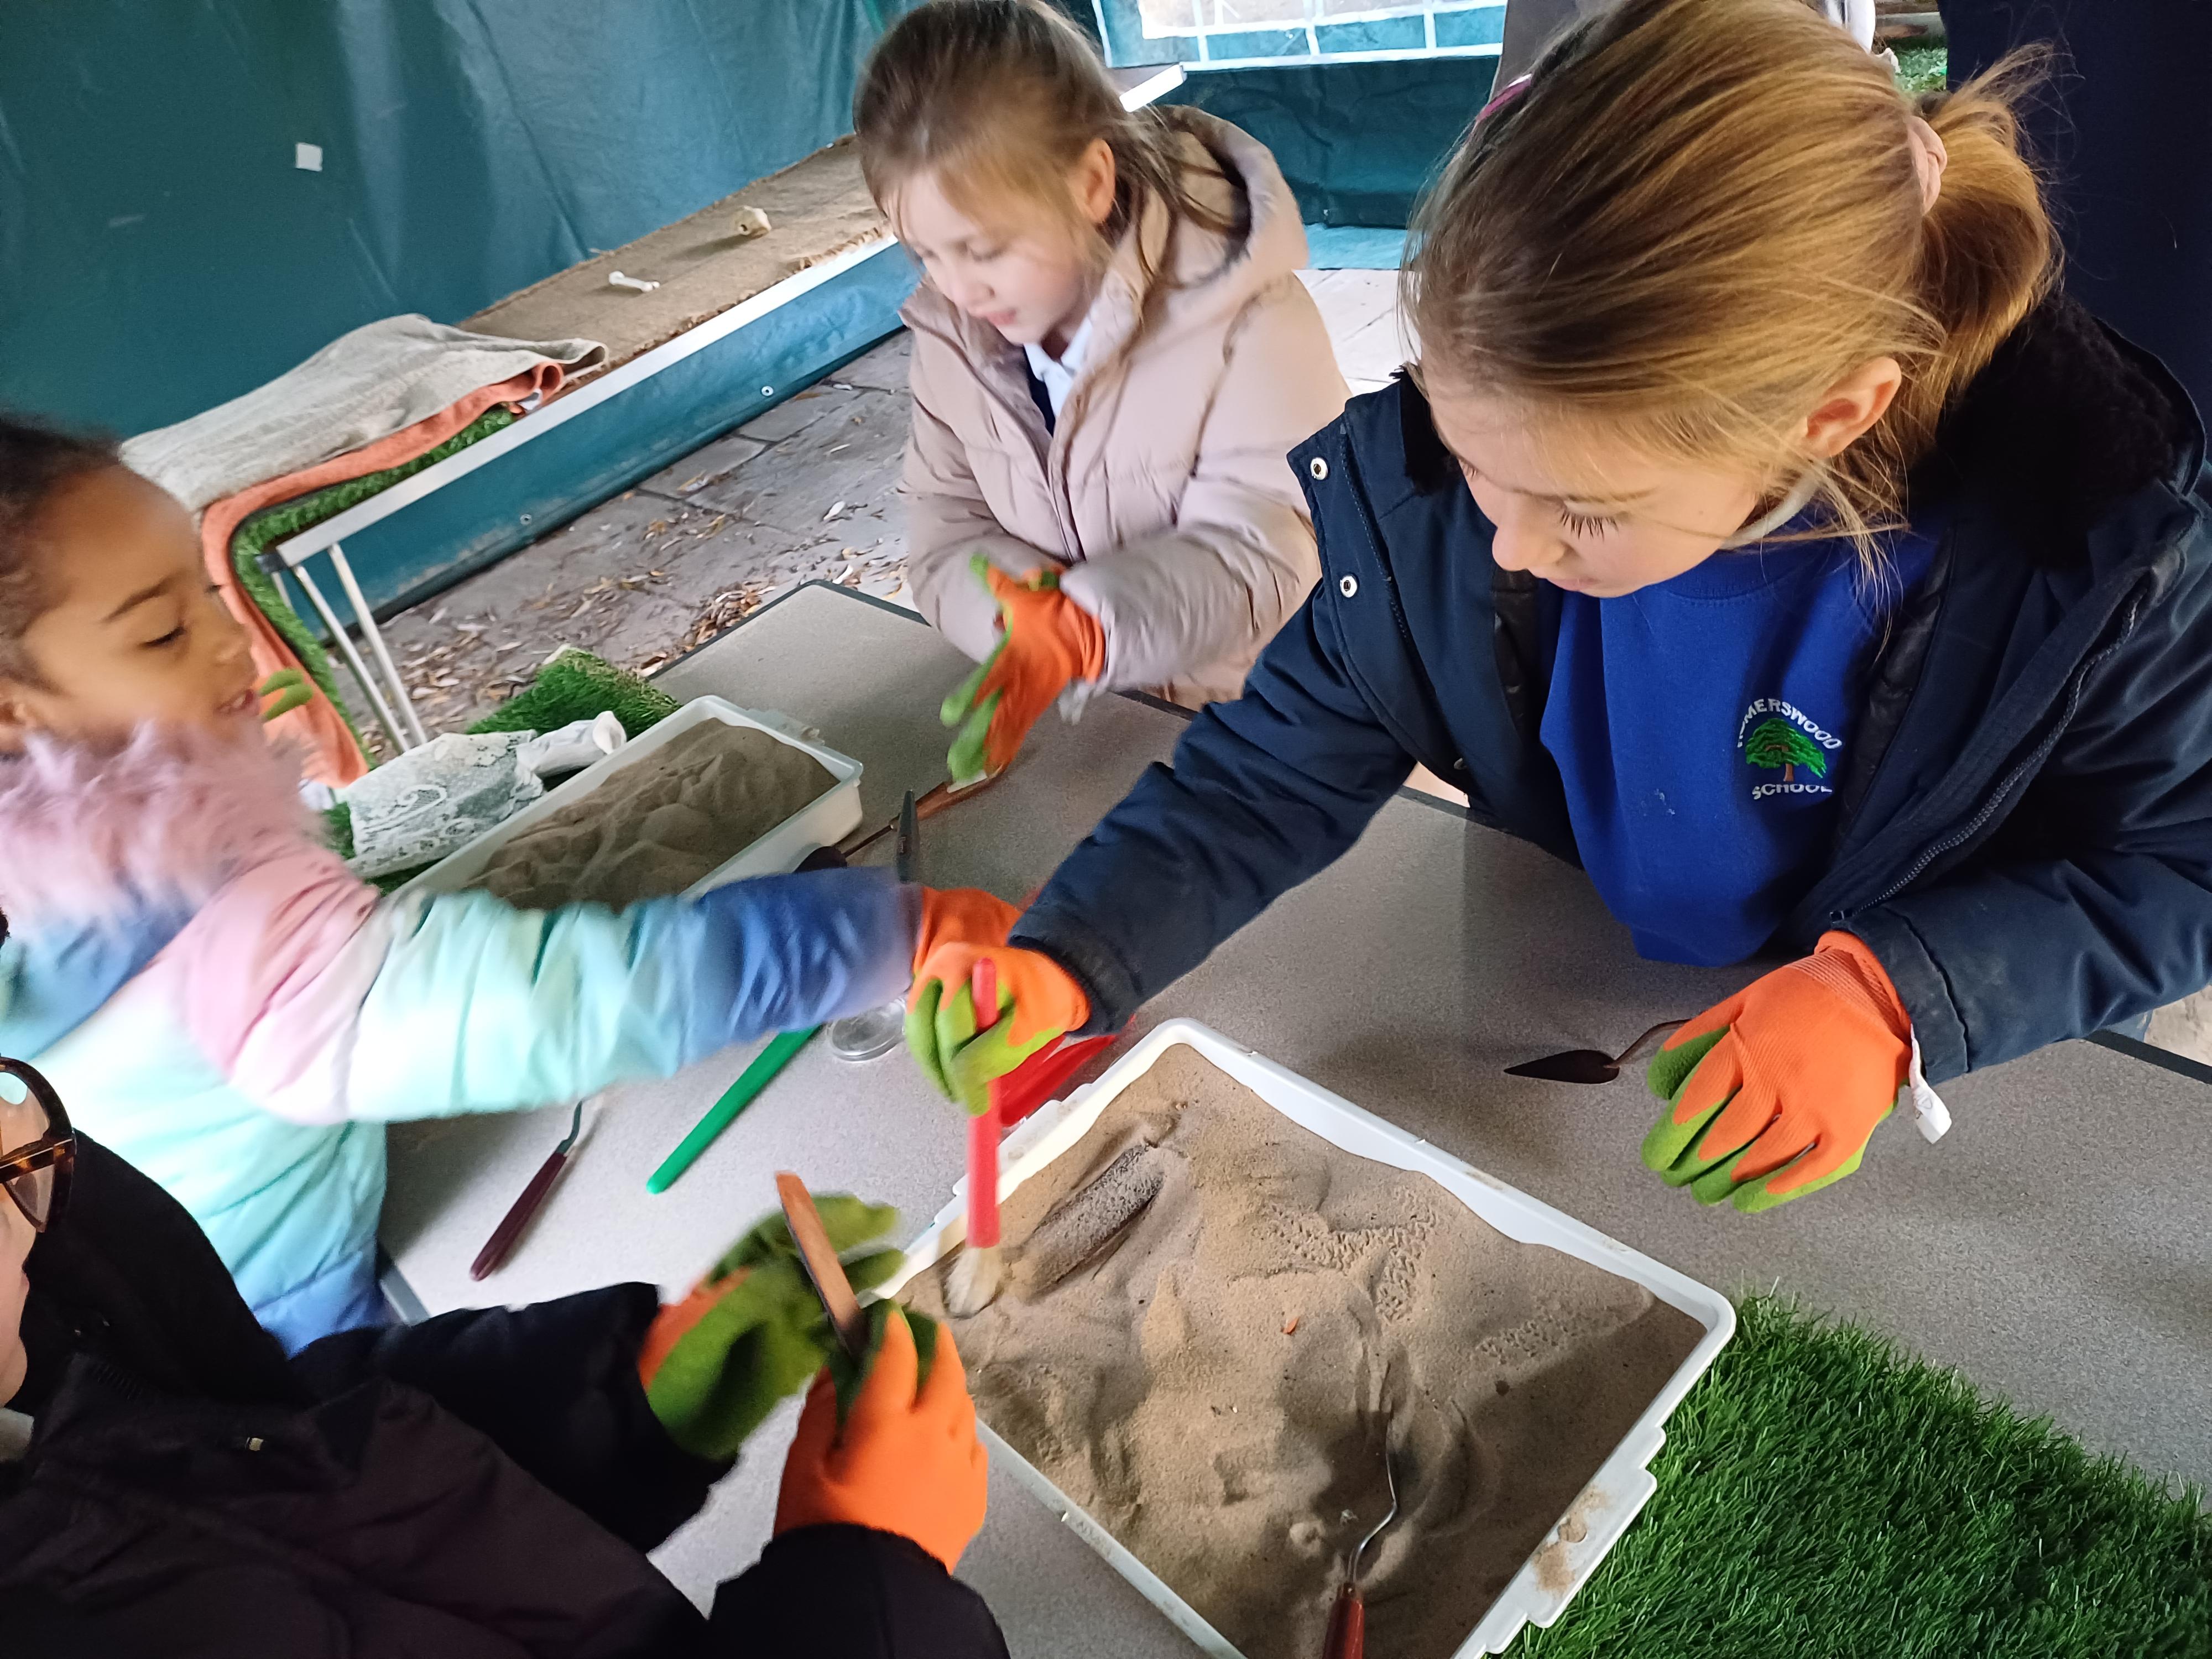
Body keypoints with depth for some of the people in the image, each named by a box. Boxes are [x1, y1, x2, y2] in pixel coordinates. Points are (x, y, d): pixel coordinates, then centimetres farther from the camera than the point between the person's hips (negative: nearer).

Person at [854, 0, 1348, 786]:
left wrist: (1083, 631, -37)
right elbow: (945, 531, -1)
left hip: (1258, 715, -2)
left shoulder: (1247, 318, -17)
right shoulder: (951, 328, 0)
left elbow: (1260, 552, -21)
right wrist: (1034, 624, -23)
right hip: (1078, 718, 3)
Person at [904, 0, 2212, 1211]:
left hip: (1902, 1090, 1)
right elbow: (1285, 761, -11)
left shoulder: (2100, 540, -27)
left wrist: (1894, 994, -28)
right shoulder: (1425, 491, -21)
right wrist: (1065, 960, -25)